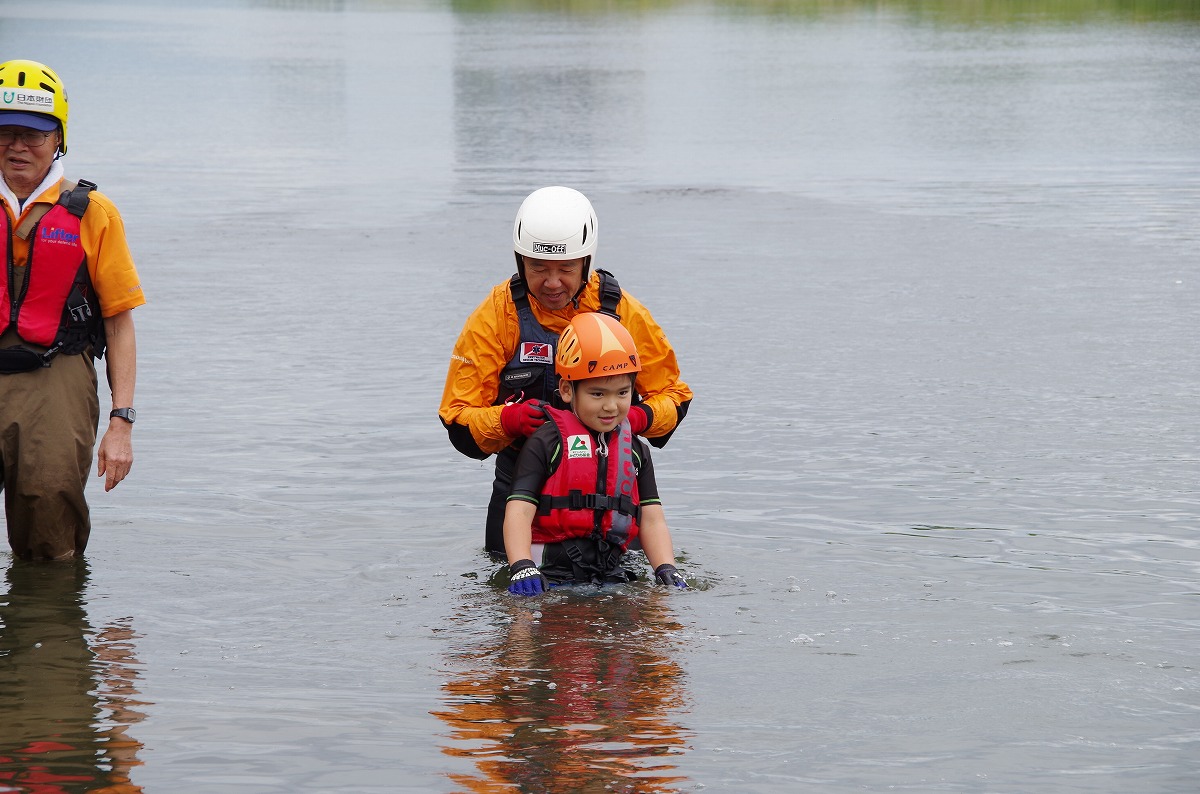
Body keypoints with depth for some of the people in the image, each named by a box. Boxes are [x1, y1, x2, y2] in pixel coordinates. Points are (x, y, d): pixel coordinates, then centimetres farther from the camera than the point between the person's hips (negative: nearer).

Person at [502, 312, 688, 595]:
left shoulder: (635, 451, 18)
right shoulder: (546, 443, 2)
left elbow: (652, 519, 15)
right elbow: (519, 511, -6)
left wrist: (667, 571, -2)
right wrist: (522, 569, -21)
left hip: (610, 572, 4)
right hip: (552, 576, -4)